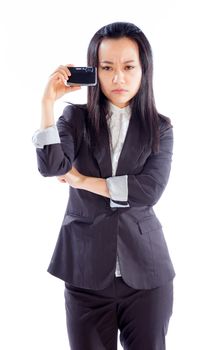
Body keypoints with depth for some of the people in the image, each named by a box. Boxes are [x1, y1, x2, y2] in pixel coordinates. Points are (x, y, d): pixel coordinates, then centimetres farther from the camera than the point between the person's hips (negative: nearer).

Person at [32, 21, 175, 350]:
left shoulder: (160, 127, 2)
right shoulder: (76, 118, 3)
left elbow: (151, 189, -13)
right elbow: (51, 167, -14)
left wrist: (83, 180, -9)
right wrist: (48, 103, -17)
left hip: (145, 270, 0)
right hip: (87, 269, 0)